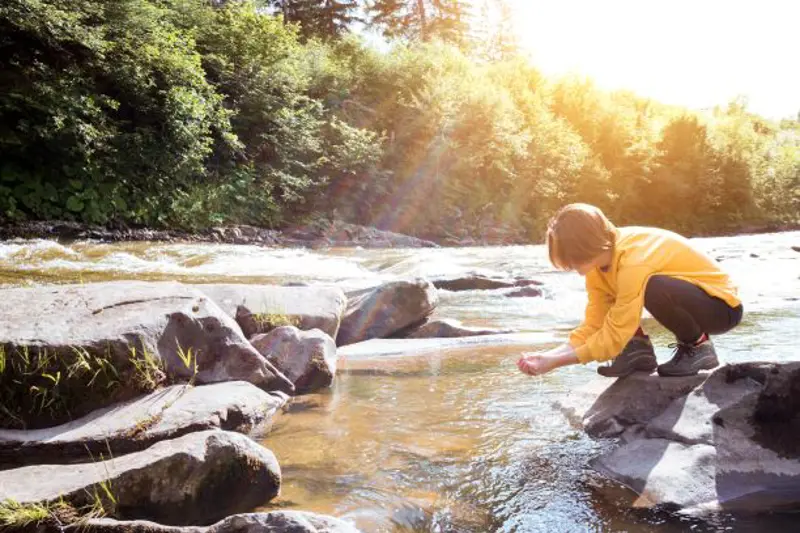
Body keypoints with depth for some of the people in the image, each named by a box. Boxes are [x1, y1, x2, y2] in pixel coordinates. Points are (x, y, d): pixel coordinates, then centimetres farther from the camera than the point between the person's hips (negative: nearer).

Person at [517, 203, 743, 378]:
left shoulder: (633, 263, -34)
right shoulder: (603, 254, -7)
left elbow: (613, 339, -29)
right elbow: (593, 325, -7)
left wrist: (554, 362, -27)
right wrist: (548, 356, -19)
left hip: (723, 307, -8)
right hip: (690, 294, 8)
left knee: (655, 288, -38)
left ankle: (698, 346, -11)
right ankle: (638, 348, 3)